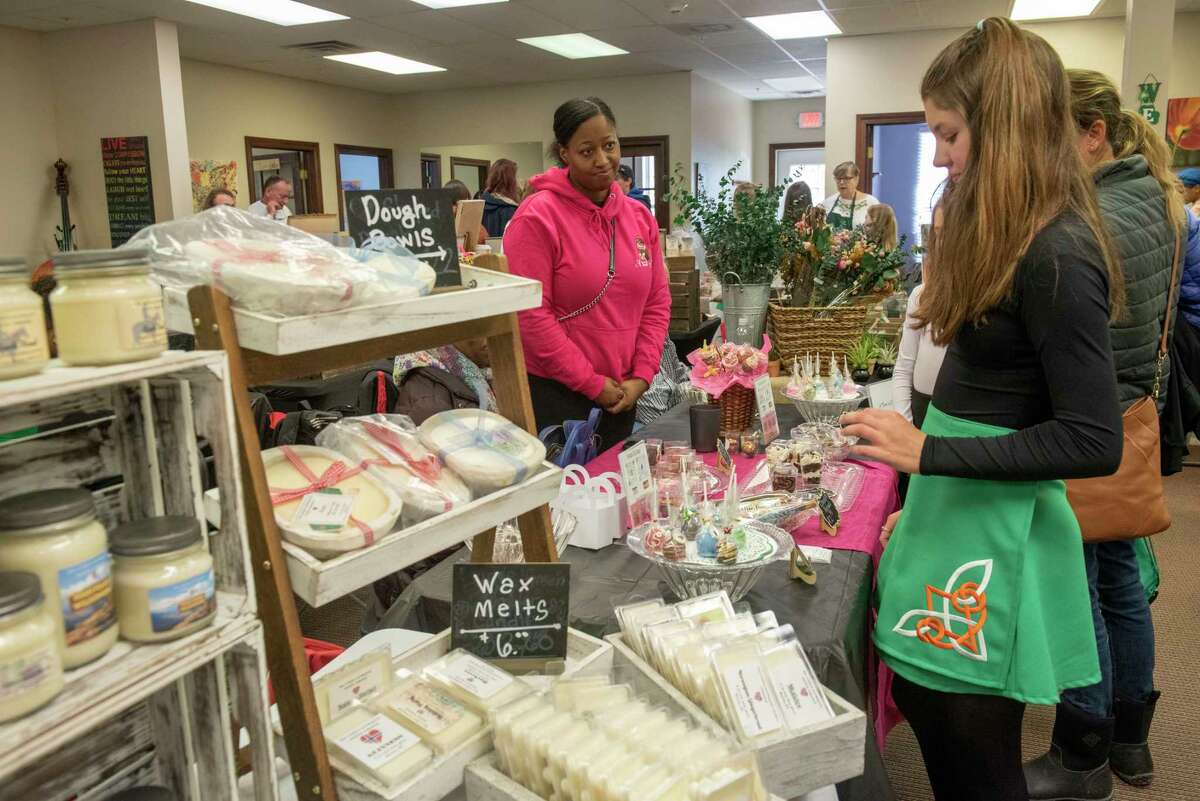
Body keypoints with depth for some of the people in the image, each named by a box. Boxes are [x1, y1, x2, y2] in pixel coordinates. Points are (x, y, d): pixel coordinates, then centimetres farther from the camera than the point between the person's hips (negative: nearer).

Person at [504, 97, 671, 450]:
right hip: (555, 394, -6)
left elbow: (657, 302, 8)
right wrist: (592, 384, -14)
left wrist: (641, 376, -3)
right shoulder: (537, 216, -12)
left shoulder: (640, 217, 7)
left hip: (622, 395, 6)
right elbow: (530, 314, -17)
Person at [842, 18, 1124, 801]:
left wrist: (928, 451, -22)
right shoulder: (1008, 236, 8)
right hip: (959, 511, 9)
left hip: (995, 532, -9)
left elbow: (1093, 442, -21)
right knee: (924, 707, 24)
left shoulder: (1057, 256, -21)